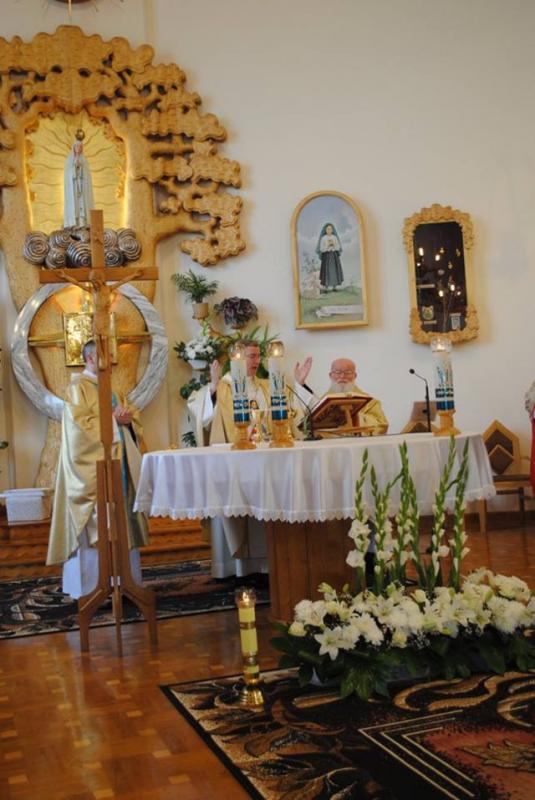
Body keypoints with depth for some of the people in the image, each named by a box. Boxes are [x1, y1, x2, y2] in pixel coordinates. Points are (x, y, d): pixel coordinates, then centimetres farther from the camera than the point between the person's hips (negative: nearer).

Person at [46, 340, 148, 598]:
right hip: (93, 465, -8)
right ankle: (92, 585, 0)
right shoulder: (78, 387, -6)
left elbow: (131, 423, 20)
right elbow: (79, 424, -18)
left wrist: (128, 417, -2)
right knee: (96, 525, -6)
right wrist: (113, 418, -15)